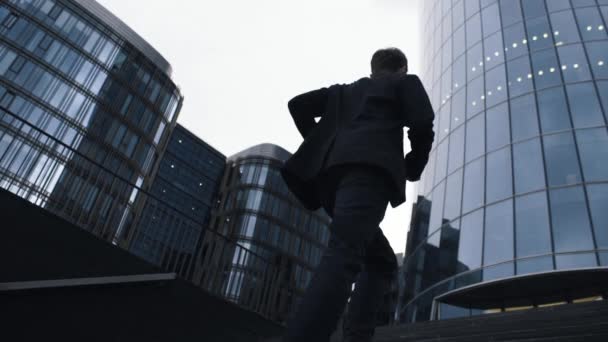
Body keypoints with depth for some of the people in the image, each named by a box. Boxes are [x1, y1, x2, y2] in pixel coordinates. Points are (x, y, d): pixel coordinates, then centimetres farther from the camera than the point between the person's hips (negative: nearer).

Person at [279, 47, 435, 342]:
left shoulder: (345, 90, 36)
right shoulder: (406, 82, 23)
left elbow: (298, 105, 25)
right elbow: (422, 123, 4)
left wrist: (324, 146, 26)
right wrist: (413, 168, 19)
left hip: (331, 174, 6)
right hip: (368, 168, -6)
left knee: (381, 262, 16)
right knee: (344, 255, -24)